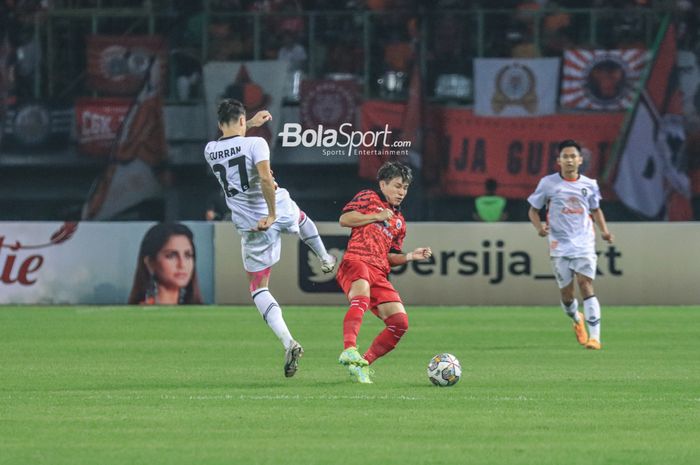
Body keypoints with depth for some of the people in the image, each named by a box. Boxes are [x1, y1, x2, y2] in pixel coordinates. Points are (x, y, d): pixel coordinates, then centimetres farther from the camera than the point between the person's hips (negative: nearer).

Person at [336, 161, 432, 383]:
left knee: (400, 322, -6)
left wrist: (410, 256, 13)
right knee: (361, 298, -39)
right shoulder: (368, 198, 13)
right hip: (355, 261, -7)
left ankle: (361, 365, 2)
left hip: (379, 272, 7)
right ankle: (349, 349, -56)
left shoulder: (399, 221, 31)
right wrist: (377, 217, -2)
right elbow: (344, 219, 0)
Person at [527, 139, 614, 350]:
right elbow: (533, 210, 8)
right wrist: (539, 226, -12)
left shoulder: (589, 185, 7)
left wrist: (604, 230, 6)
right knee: (566, 293, 2)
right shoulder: (548, 183, 1)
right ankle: (577, 320, 37)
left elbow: (596, 210, 22)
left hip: (584, 244, 0)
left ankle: (594, 336, -22)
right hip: (560, 245, 0)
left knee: (585, 285, -17)